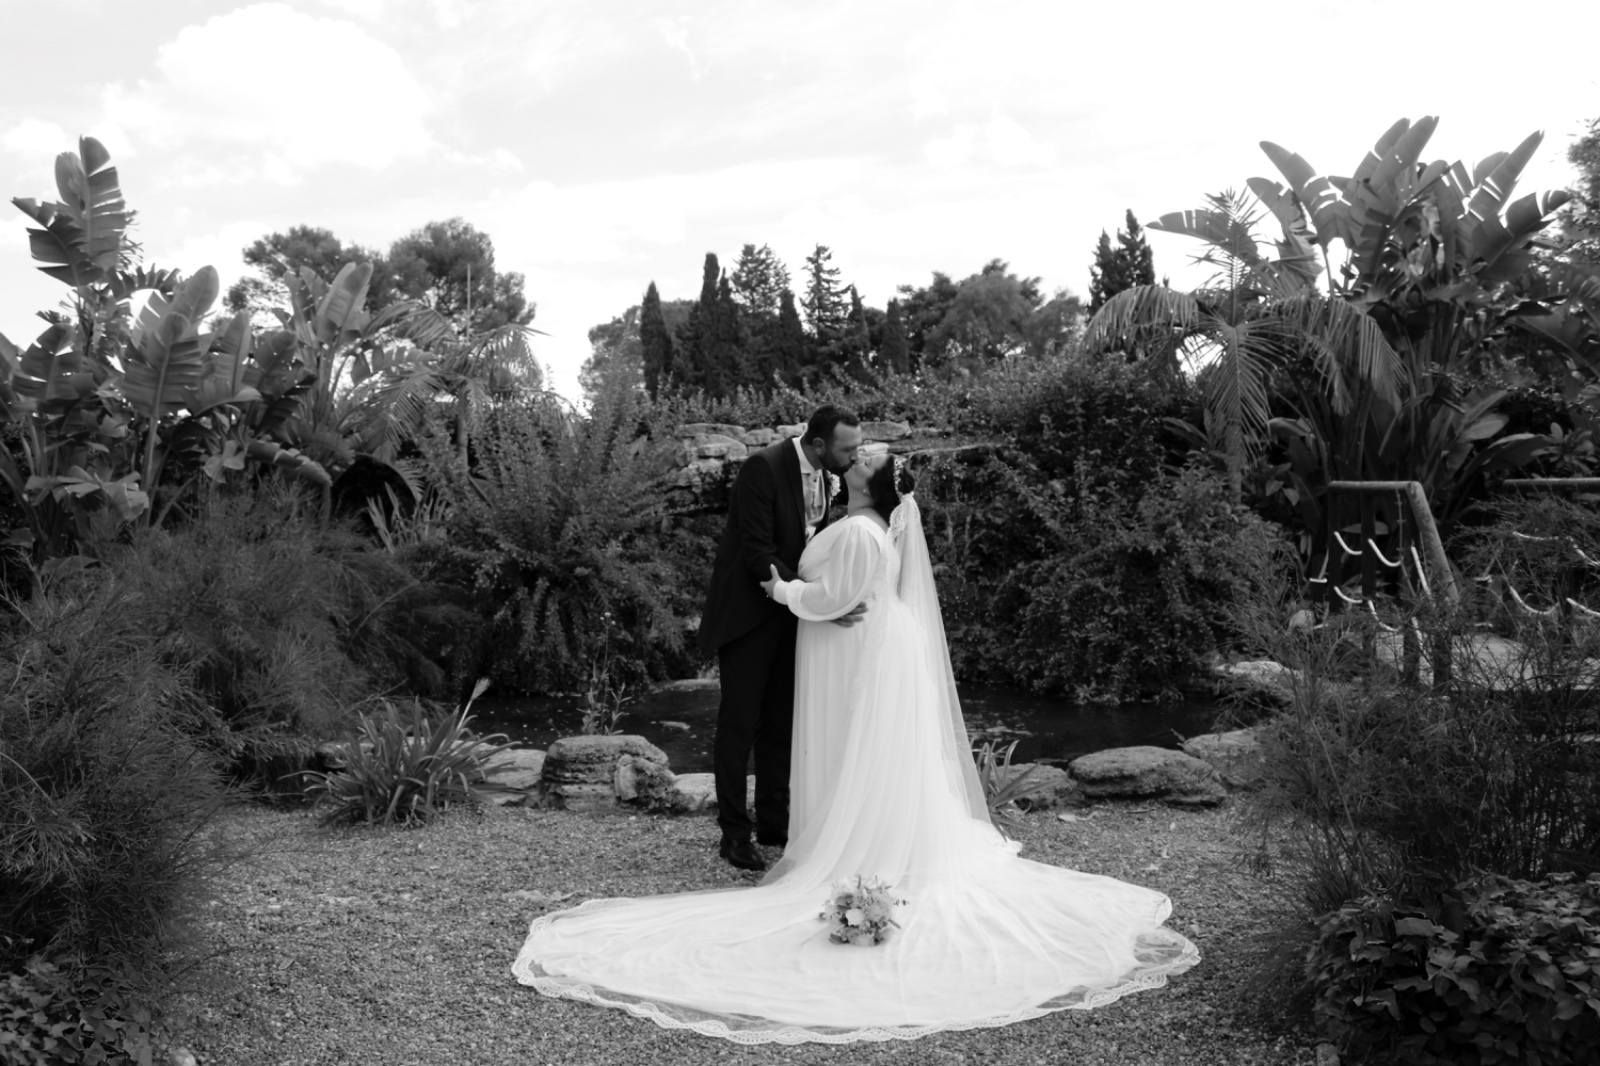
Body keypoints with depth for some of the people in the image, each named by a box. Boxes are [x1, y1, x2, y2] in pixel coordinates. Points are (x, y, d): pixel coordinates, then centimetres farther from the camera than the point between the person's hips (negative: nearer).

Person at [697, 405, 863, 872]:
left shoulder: (824, 474, 1)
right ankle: (734, 833, 11)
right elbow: (759, 555, -26)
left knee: (782, 722, 13)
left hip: (789, 613, 7)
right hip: (749, 611, -7)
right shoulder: (762, 468, -22)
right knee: (739, 722, 1)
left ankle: (774, 823, 24)